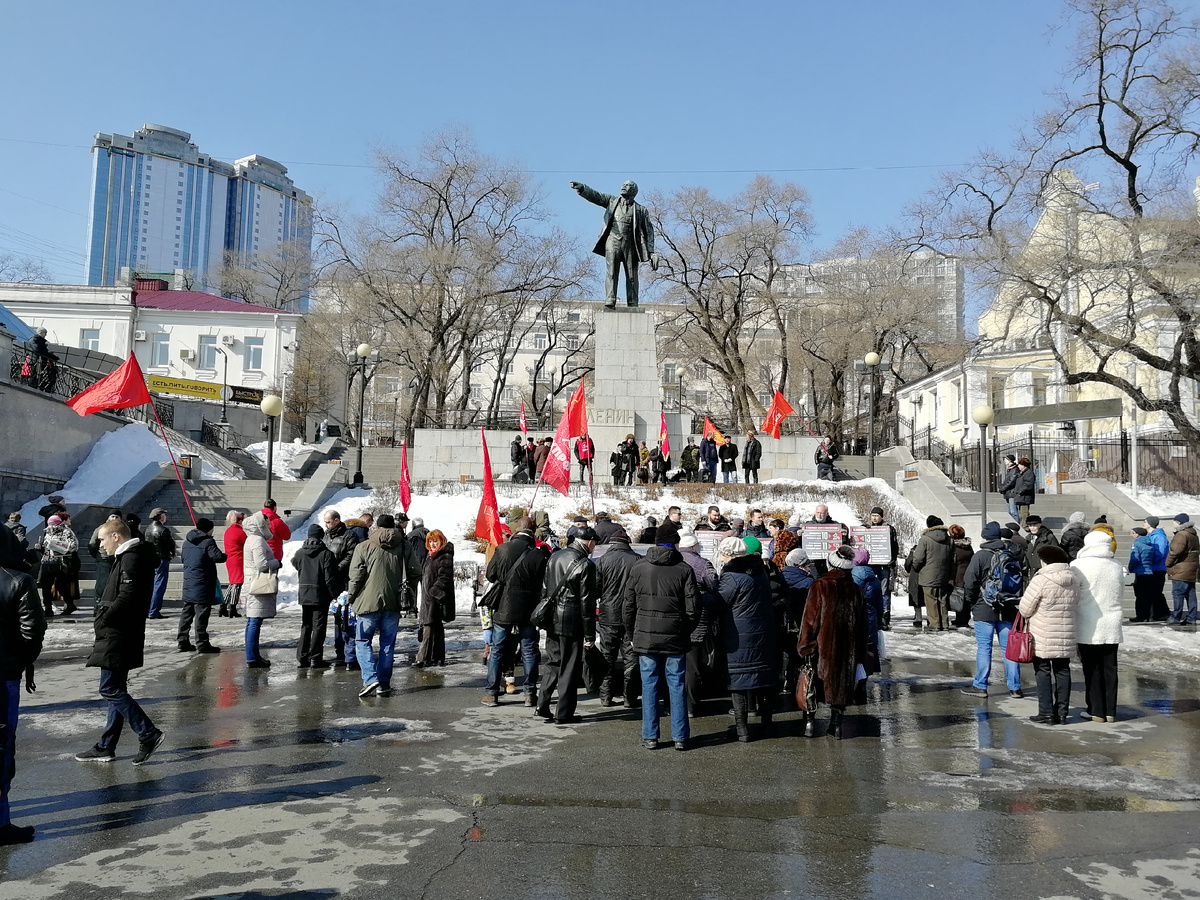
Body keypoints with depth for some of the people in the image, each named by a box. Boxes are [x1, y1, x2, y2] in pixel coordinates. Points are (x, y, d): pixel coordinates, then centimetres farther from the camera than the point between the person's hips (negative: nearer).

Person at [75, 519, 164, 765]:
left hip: (118, 637, -10)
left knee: (111, 690, -7)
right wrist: (103, 619, 8)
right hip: (119, 636, 10)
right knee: (115, 690, 14)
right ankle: (106, 747, 22)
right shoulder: (129, 556, 16)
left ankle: (148, 734, -4)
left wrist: (102, 621, -13)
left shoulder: (131, 559, -16)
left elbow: (127, 597, -24)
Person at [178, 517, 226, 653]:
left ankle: (183, 642, 17)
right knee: (202, 614, -5)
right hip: (203, 586, -8)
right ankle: (202, 644, -3)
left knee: (186, 613, 14)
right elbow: (218, 556, -22)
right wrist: (225, 556, -3)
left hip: (188, 584, 8)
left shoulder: (187, 542, 12)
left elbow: (182, 557, 23)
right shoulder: (208, 542, -12)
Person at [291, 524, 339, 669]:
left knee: (305, 626, 15)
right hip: (321, 595, -5)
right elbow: (330, 578, -13)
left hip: (304, 594, 5)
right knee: (319, 626, 2)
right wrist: (335, 594, -4)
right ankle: (315, 659, 2)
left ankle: (301, 658, 14)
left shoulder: (299, 553, 2)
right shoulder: (326, 554, -12)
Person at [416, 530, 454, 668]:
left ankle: (423, 658, -13)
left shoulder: (445, 556, -10)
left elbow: (445, 576, -19)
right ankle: (438, 658, 19)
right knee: (437, 629, 13)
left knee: (429, 627, -12)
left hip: (436, 598, -10)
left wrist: (434, 590, -22)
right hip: (428, 596, 10)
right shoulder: (430, 555, 19)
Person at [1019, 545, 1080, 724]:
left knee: (1043, 672, 3)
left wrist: (1040, 611, 9)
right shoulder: (1073, 581, 4)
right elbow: (1075, 607, 13)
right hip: (1066, 637, 6)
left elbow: (1024, 609, -12)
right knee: (1062, 671, 12)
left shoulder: (1040, 580, -16)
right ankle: (1061, 714, 16)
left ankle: (1046, 713, 4)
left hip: (1043, 638, -6)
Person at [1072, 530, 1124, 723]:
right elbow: (1121, 591, 13)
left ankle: (1097, 711, 8)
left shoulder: (1079, 566, -13)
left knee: (1092, 670, 4)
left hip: (1088, 628, -4)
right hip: (1112, 627, 4)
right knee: (1110, 668, 12)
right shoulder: (1116, 566, 2)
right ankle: (1110, 712, 17)